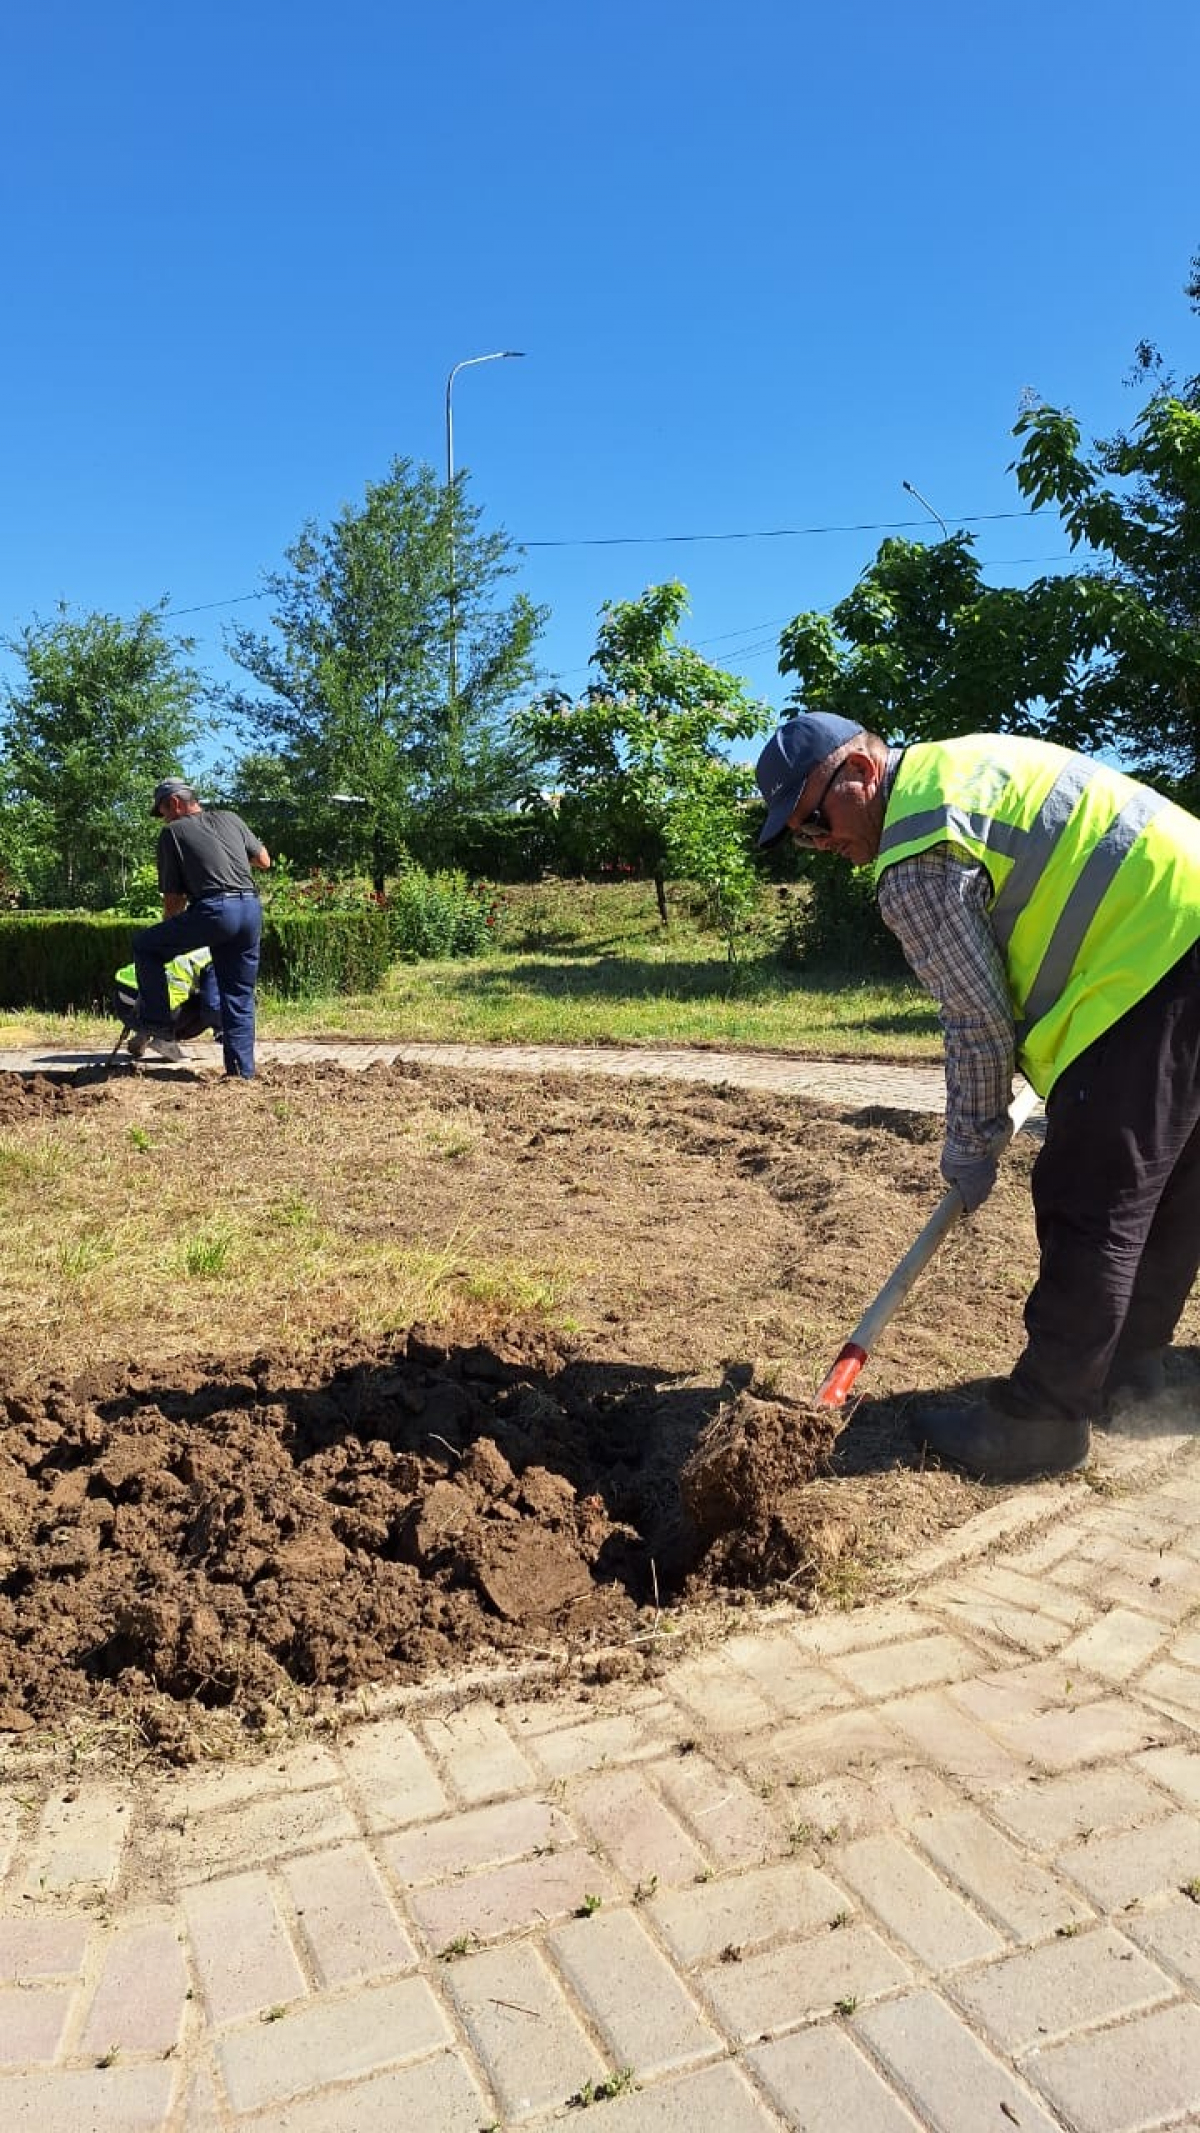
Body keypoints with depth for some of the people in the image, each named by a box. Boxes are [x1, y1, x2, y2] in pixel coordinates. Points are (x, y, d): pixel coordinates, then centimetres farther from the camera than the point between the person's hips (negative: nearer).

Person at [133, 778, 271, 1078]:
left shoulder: (172, 832, 10)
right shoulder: (229, 818, 22)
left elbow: (174, 897, 10)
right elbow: (264, 860, 28)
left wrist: (169, 936, 24)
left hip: (214, 910, -5)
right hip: (252, 909, 5)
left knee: (145, 946, 13)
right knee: (240, 997, 13)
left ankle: (159, 1028, 8)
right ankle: (242, 1072, 12)